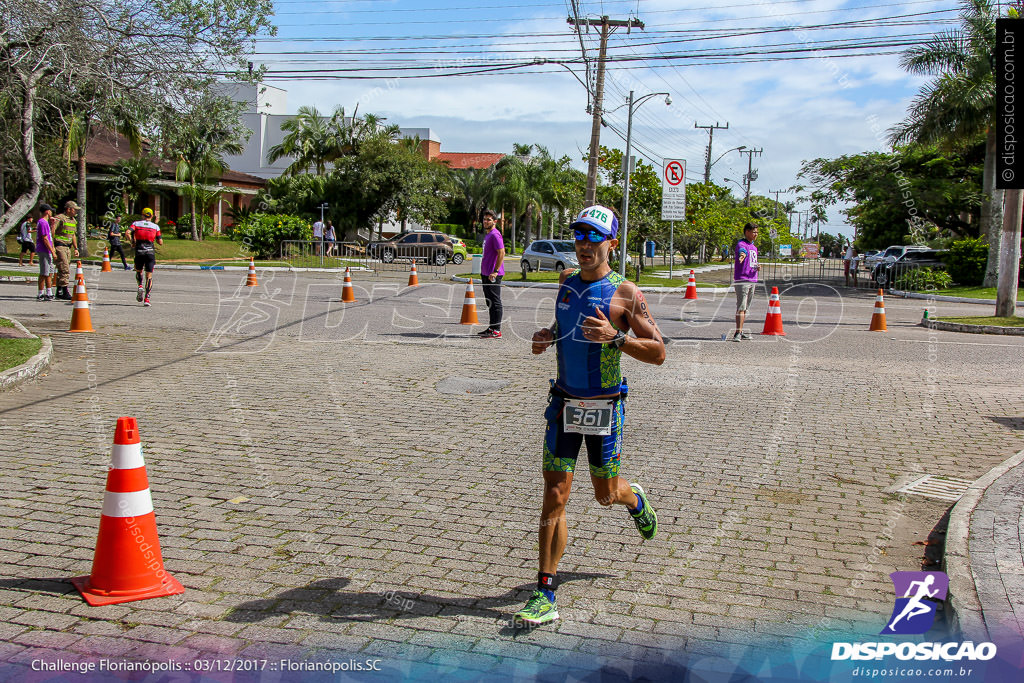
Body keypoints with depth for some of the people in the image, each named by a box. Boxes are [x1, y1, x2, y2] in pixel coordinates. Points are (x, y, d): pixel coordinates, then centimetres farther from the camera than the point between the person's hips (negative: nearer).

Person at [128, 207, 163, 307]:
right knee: (149, 276, 2)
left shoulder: (136, 223, 5)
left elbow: (128, 232, -11)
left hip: (139, 251, 0)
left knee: (138, 271, 24)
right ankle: (147, 299, -7)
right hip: (150, 252, 0)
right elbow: (160, 242, 4)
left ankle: (140, 286, -3)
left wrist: (132, 242, 4)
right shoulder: (156, 226, 6)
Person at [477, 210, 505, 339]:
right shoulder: (487, 235, 18)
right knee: (490, 302, 15)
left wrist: (495, 271, -24)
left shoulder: (495, 235, -13)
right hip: (486, 274, 10)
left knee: (495, 302, -7)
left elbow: (501, 253, -21)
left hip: (493, 275, -10)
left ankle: (496, 331, -6)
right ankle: (491, 328, 22)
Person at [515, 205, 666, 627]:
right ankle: (545, 597, 2)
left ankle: (636, 501, 51)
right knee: (554, 499, -3)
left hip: (604, 408, -3)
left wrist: (615, 337, -26)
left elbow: (659, 353, -11)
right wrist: (548, 337, 3)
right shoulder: (567, 281, 6)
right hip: (564, 403, 4)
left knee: (606, 495, 13)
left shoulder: (625, 293, -11)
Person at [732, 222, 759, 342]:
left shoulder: (754, 247, 20)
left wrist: (757, 267, 6)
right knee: (741, 307, -14)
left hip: (752, 280, 8)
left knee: (746, 308, 12)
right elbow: (742, 252, -32)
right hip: (742, 280, -8)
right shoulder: (741, 244, -8)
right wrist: (742, 256, -56)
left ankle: (740, 332, 19)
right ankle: (738, 333, -16)